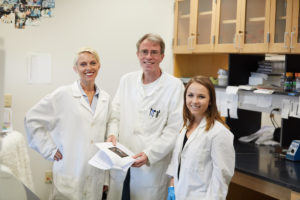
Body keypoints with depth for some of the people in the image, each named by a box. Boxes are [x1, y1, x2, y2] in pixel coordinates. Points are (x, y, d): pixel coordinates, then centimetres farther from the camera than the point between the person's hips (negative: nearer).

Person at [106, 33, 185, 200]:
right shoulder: (126, 80, 9)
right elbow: (116, 114, 14)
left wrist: (150, 154, -18)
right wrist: (112, 134, -6)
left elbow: (174, 129, -10)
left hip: (152, 167, -4)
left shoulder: (175, 86, -6)